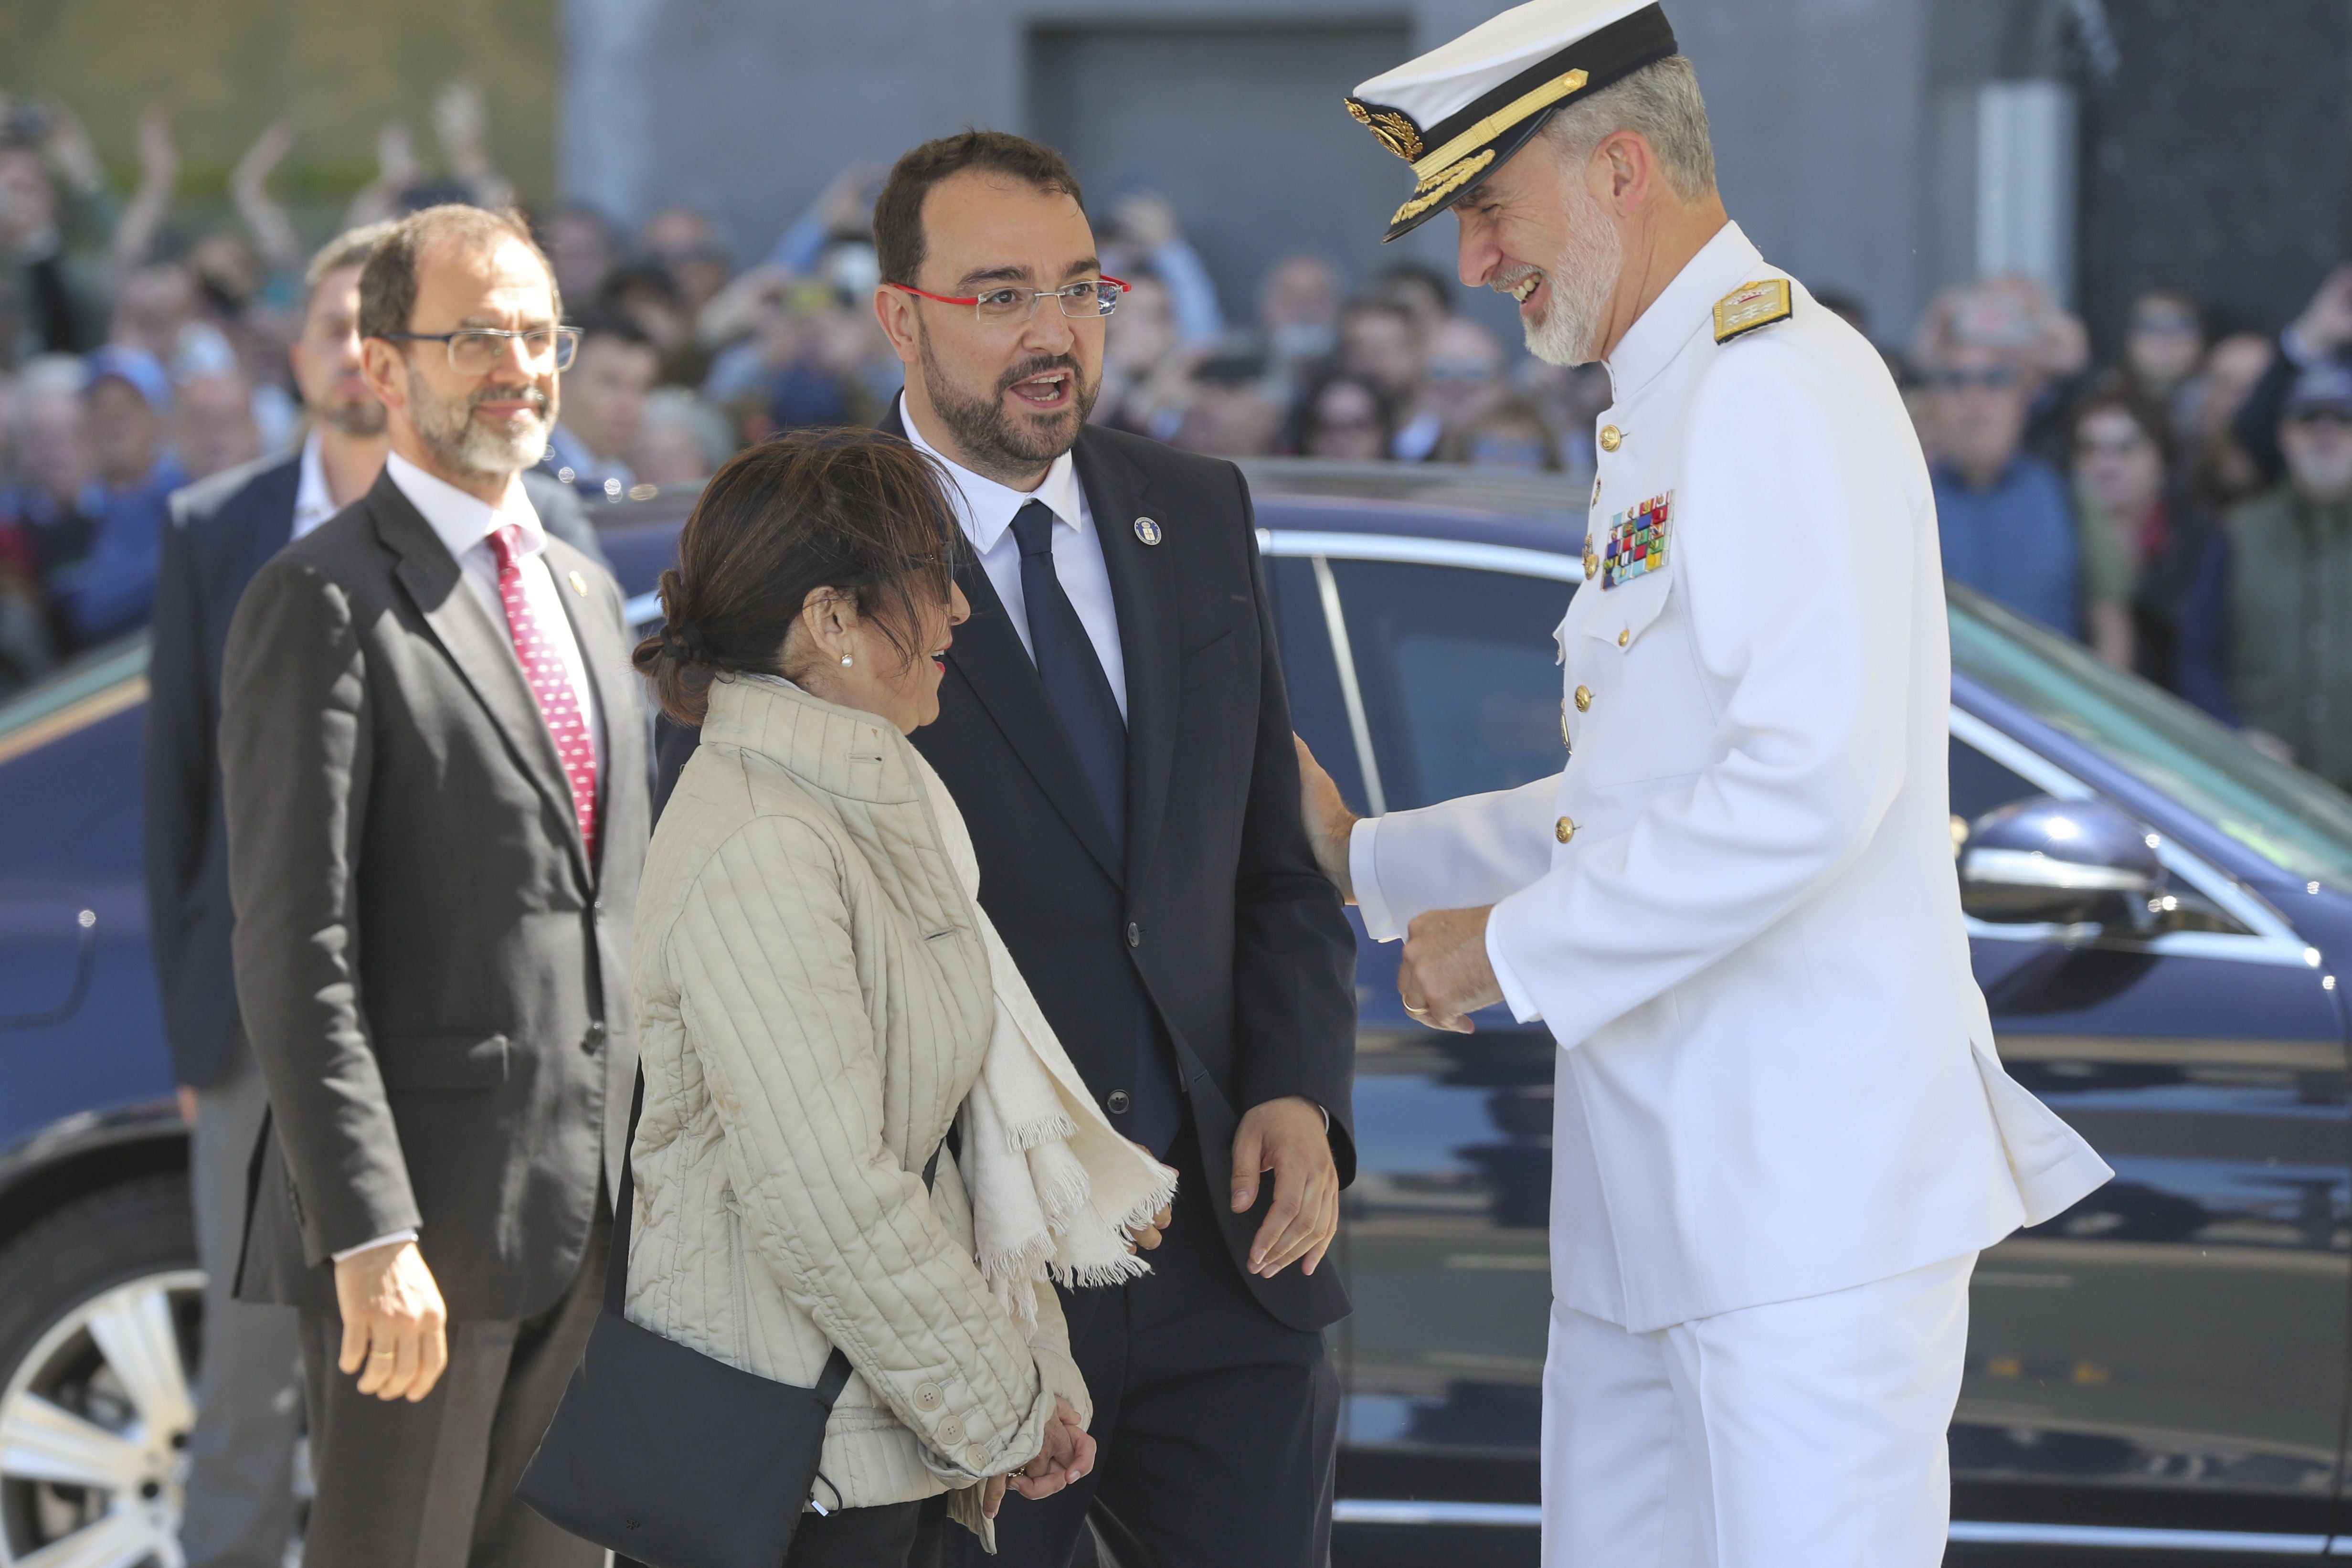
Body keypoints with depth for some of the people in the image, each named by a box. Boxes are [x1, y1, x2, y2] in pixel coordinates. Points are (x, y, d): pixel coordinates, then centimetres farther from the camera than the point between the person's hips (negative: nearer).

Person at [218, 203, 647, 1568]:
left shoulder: (587, 590, 16)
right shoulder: (324, 605, -9)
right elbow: (296, 950, -15)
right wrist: (370, 1234, -21)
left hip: (593, 1218, 7)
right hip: (423, 1219, -7)